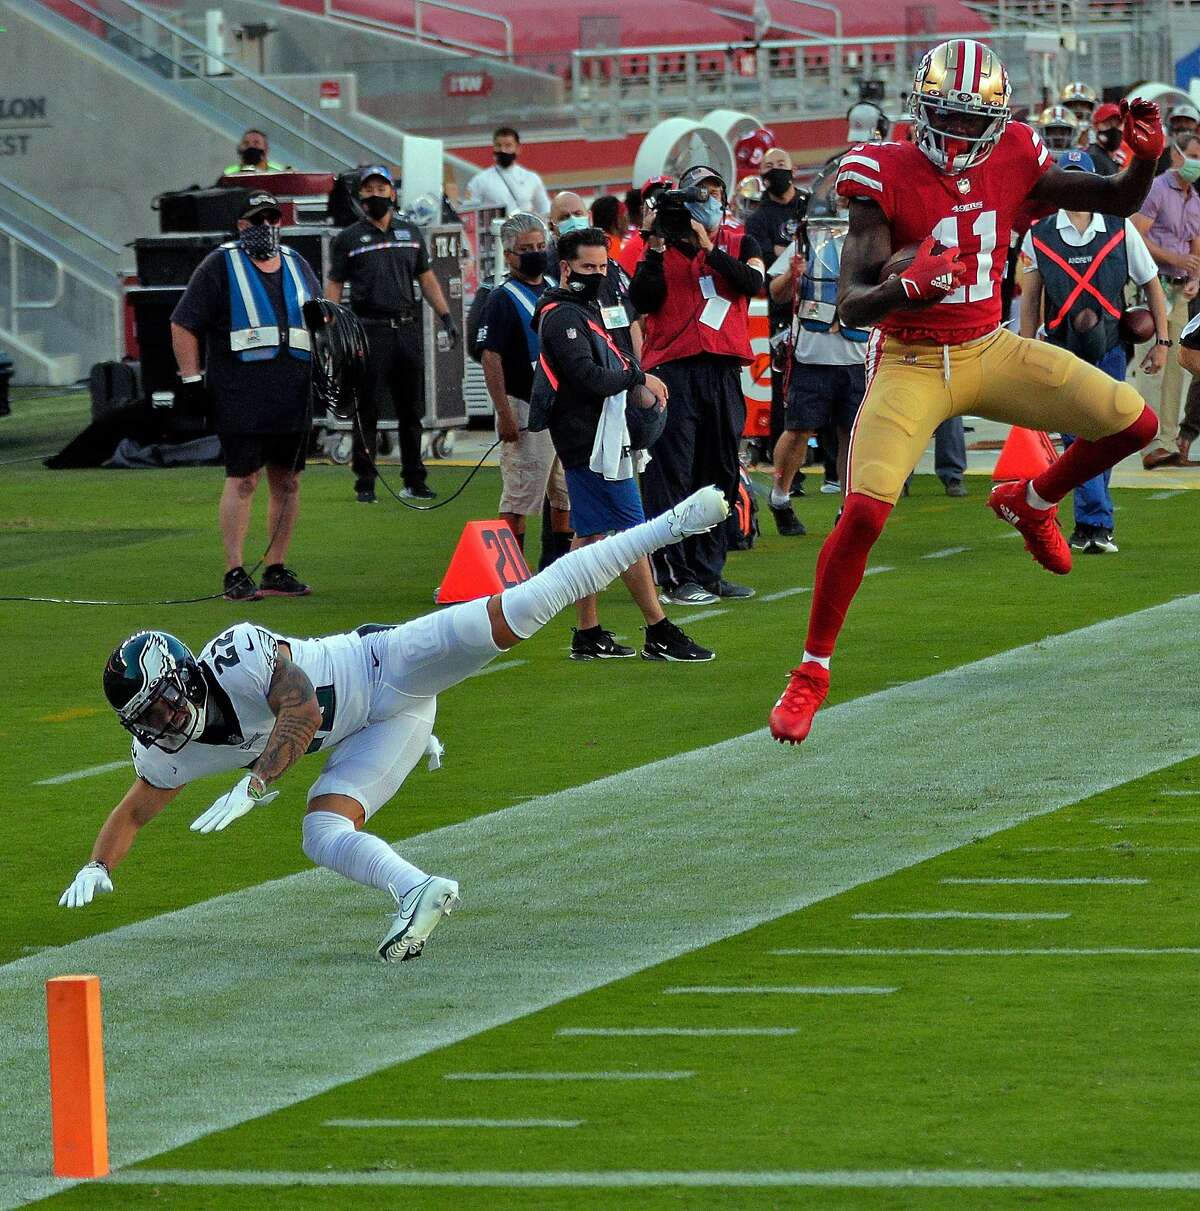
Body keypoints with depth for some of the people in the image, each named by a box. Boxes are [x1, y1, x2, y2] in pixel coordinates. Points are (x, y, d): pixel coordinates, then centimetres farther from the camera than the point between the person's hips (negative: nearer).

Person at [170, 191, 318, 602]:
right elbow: (183, 325, -1)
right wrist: (191, 380, -8)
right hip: (240, 396, -6)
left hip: (293, 395, 6)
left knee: (287, 481, 6)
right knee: (243, 480, -9)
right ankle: (235, 574, -7)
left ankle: (276, 570, 14)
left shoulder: (297, 265, 18)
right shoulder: (220, 266, 1)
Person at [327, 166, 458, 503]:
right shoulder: (348, 239, 4)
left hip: (407, 329, 4)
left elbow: (426, 278, 19)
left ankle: (414, 481, 13)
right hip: (369, 332, -4)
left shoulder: (411, 232, 14)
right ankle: (365, 484, 1)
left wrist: (446, 316, 11)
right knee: (367, 411, -3)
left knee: (411, 409, 7)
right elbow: (334, 286, 4)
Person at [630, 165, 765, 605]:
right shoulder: (663, 248, 7)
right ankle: (675, 578, -8)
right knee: (672, 474, -7)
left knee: (720, 476, 9)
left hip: (724, 371, 4)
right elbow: (641, 303, -6)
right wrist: (655, 249, -12)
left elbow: (753, 283, -7)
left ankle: (708, 572, 17)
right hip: (674, 370, -4)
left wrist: (708, 247, -10)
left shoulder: (740, 245, 14)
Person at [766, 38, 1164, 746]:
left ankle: (1030, 503, 24)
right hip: (911, 364, -4)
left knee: (1133, 423, -6)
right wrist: (903, 288, -42)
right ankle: (811, 675, -2)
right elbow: (851, 306, -20)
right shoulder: (888, 178, -17)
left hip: (990, 350, 4)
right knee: (865, 511, -19)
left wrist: (1147, 157, -18)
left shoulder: (1011, 164, -6)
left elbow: (1120, 202, 4)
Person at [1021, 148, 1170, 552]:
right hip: (1063, 352, -1)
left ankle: (1088, 526, 12)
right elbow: (1030, 297, 8)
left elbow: (1151, 284, 8)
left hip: (1110, 349, 1)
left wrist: (1162, 341, 5)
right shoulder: (1040, 235, -1)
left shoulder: (1120, 229, -1)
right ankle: (1098, 523, -9)